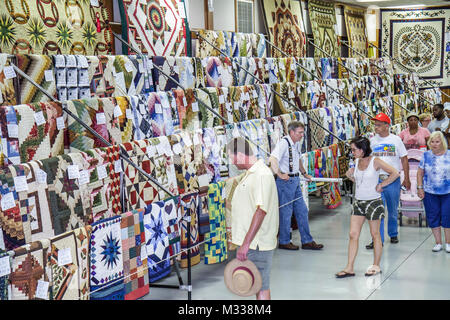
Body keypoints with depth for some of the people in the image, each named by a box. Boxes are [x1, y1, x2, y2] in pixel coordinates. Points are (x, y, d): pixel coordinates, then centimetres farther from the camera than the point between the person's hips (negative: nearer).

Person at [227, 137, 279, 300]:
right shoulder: (249, 173, 14)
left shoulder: (262, 175, -19)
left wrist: (246, 243, -28)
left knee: (261, 287, -4)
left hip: (257, 243, -10)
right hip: (249, 241, 10)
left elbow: (261, 211, -26)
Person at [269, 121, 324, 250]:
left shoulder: (297, 144, 13)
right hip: (285, 181, -9)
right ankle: (284, 242, 13)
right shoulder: (283, 143, -16)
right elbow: (272, 159, -31)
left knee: (302, 210, 11)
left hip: (295, 180, 9)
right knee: (286, 212, 0)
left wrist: (304, 173, 28)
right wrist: (280, 175, -33)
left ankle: (307, 241, 17)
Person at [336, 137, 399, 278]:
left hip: (373, 201, -6)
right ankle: (349, 268, 2)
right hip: (358, 202, 6)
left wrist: (381, 185, -13)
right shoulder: (357, 162, 6)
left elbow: (395, 173, -16)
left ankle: (376, 266, 19)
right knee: (353, 234, 0)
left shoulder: (375, 161, -11)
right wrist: (350, 175, 5)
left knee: (375, 234, 7)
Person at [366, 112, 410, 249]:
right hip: (376, 180, 1)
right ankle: (378, 239, -4)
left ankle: (393, 234, 29)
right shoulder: (372, 141, 5)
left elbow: (404, 159, 5)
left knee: (393, 210, 11)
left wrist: (407, 179, 2)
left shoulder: (396, 140, 1)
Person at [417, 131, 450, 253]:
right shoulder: (426, 155, 3)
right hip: (430, 193, 1)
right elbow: (420, 173, 8)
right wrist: (420, 188, 1)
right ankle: (438, 242, 18)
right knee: (433, 217, 5)